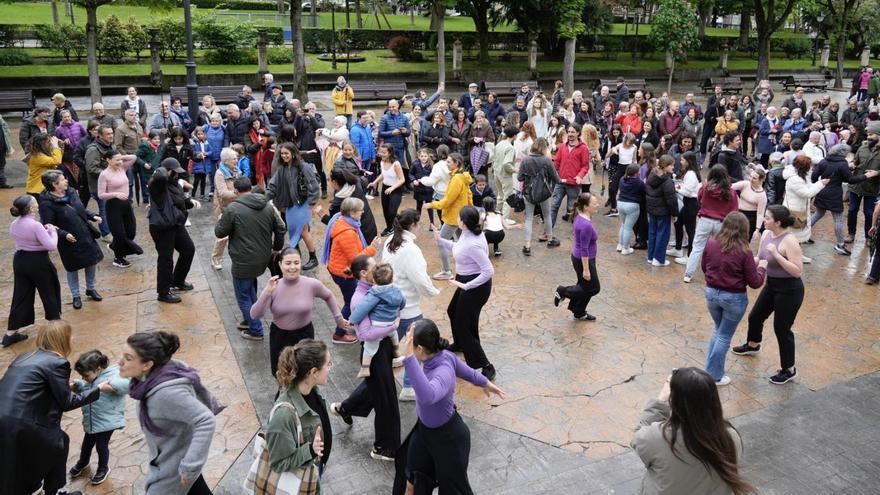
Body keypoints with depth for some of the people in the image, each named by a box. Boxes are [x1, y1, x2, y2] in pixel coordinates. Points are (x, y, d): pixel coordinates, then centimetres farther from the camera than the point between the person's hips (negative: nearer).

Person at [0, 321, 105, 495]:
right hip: (21, 426, -7)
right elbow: (66, 403, -4)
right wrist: (98, 389, 4)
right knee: (60, 443, 19)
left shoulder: (24, 356, 16)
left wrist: (65, 386, 33)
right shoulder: (57, 363, -8)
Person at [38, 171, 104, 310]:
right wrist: (64, 234, -30)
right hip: (69, 241, -6)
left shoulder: (71, 192, 0)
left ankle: (91, 289, 37)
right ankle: (76, 296, 29)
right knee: (72, 268, 10)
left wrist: (93, 216, -1)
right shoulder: (47, 203, -21)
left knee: (92, 261, 15)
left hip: (86, 235, 6)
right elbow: (48, 225, -19)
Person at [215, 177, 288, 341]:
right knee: (250, 287, 28)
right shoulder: (268, 206, 3)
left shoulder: (233, 208, -15)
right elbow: (280, 229, 9)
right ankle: (250, 320, 36)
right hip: (263, 259, 6)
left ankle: (255, 330, 16)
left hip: (244, 262, -6)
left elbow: (219, 233, -7)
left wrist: (221, 220, 15)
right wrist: (276, 248, 24)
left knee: (243, 296, 10)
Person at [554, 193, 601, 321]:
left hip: (578, 258, 9)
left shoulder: (580, 218, -1)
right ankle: (562, 291, 13)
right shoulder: (586, 225, -30)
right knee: (592, 288, 7)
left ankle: (579, 313, 33)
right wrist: (586, 269, -20)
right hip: (583, 261, -9)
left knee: (584, 286, 20)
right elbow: (584, 249, -26)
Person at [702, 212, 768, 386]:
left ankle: (710, 369, 30)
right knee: (724, 336, 12)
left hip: (711, 293, 4)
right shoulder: (743, 252, -19)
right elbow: (755, 283, -11)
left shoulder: (711, 244, -8)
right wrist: (761, 267, 6)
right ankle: (714, 376, 20)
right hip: (734, 298, -4)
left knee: (718, 329, 26)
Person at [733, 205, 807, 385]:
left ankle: (789, 370, 18)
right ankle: (752, 345, 52)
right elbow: (760, 258, 11)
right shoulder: (766, 234, -2)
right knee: (755, 316, 22)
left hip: (789, 290, -8)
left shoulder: (789, 241, -25)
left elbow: (798, 271, -28)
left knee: (781, 328, 0)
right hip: (771, 285, 8)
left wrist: (776, 254, -32)